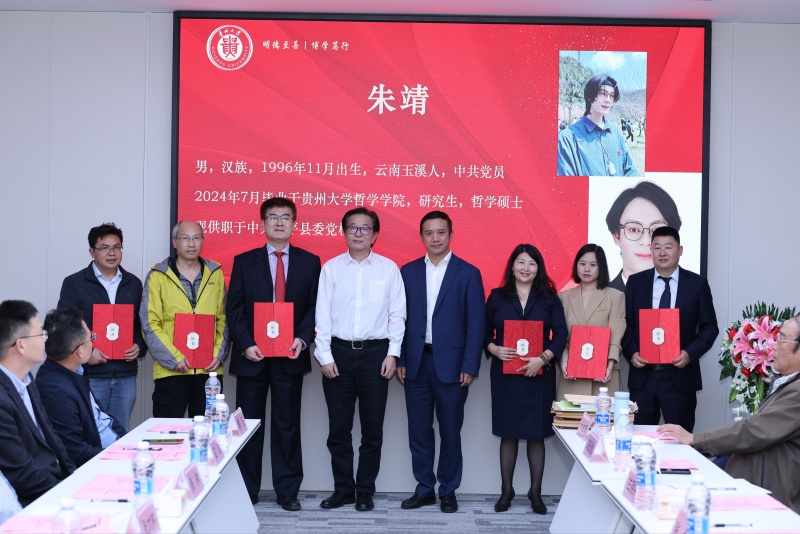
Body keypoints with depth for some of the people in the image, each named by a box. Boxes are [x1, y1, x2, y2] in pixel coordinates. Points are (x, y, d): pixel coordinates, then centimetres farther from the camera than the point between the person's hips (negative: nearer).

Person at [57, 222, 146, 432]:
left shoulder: (134, 284, 13)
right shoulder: (74, 283, 2)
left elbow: (143, 324, 17)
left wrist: (139, 347, -3)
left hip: (125, 375, 3)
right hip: (90, 374, -3)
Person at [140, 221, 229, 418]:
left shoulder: (215, 274, 10)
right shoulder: (158, 276, 1)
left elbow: (223, 319, 12)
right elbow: (150, 324, -3)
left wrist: (219, 354, 0)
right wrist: (174, 358, -10)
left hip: (209, 370, 2)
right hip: (170, 370, -2)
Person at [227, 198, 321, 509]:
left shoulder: (309, 262, 6)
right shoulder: (244, 261, 5)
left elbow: (314, 307, 4)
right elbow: (234, 309, 1)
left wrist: (302, 339, -11)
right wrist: (246, 344, -11)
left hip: (290, 356, 0)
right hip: (252, 355, 0)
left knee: (288, 425, 6)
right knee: (249, 425, 6)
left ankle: (287, 490, 15)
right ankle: (246, 491, 15)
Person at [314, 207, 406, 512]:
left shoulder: (388, 268, 2)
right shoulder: (331, 268, 3)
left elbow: (397, 314, 3)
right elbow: (323, 314, 2)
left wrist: (392, 354, -4)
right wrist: (325, 356, -4)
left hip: (375, 353, -1)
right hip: (338, 352, 1)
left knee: (372, 429, 6)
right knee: (338, 428, 7)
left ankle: (365, 490, 18)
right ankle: (343, 489, 19)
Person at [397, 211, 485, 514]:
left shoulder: (468, 273, -1)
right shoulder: (408, 271, 8)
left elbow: (476, 323, -3)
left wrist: (470, 367, -9)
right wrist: (400, 360, 1)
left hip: (451, 364, -2)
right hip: (416, 363, 3)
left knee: (450, 431, 6)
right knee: (419, 430, 8)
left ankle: (448, 491, 18)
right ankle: (424, 489, 19)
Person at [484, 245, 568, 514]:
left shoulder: (549, 298, 4)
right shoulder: (497, 297, 5)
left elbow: (561, 334, -3)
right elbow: (484, 331, 6)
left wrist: (542, 358, -16)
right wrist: (494, 349, -13)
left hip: (539, 374, 0)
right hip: (505, 374, 0)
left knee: (536, 434, 3)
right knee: (508, 433, 5)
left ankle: (536, 492, 12)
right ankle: (507, 490, 14)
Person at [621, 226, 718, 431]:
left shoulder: (697, 284, 2)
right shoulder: (636, 282, 6)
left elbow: (709, 327, 2)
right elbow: (626, 324, 8)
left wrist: (690, 353, -12)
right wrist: (631, 353, -7)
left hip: (680, 376, -1)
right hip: (642, 375, 2)